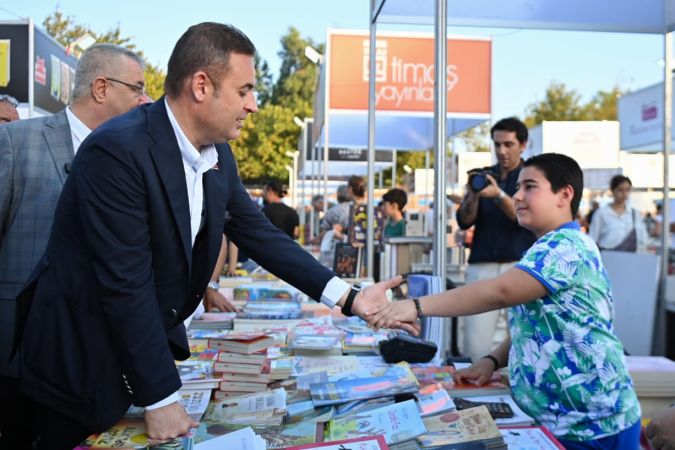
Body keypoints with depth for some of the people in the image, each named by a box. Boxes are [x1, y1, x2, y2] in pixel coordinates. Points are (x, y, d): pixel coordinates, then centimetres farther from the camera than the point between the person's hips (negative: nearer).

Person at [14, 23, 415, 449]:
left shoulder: (218, 154, -2)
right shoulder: (117, 150, -26)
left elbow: (259, 234, 4)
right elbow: (127, 283, -26)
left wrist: (348, 296, -3)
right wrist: (160, 400, -21)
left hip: (155, 345, 7)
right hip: (84, 363, -7)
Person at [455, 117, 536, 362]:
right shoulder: (483, 175, 14)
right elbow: (464, 222, 7)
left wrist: (499, 195, -24)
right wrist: (473, 196, -12)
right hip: (481, 267, 2)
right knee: (474, 347, -5)